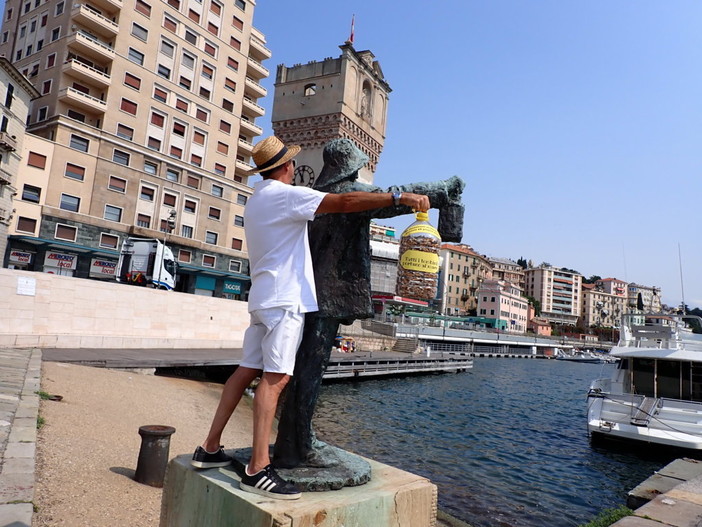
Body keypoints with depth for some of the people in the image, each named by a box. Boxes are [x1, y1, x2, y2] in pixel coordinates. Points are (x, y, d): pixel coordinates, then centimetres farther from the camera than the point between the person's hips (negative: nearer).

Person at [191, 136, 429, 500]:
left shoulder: (255, 201, 21)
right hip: (285, 298, -10)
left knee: (247, 370, 11)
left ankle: (210, 448, 16)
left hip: (264, 298, 10)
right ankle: (258, 469, -14)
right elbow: (345, 202, -19)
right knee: (275, 377, -13)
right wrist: (399, 197, -17)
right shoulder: (284, 194, -9)